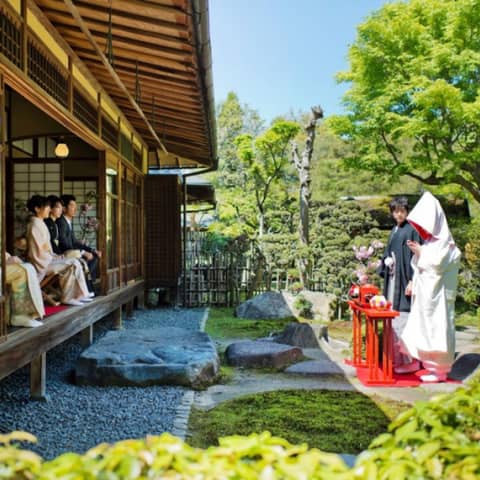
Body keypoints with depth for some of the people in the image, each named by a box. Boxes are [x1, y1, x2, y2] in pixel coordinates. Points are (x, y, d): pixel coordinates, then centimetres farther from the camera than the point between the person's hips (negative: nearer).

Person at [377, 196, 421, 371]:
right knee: (393, 318, 11)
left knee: (403, 319, -8)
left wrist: (412, 280, -19)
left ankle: (409, 360, -2)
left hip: (404, 278, -8)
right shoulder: (394, 230, 16)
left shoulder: (412, 230, -7)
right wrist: (386, 260, 2)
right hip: (392, 278, 8)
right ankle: (396, 357, 19)